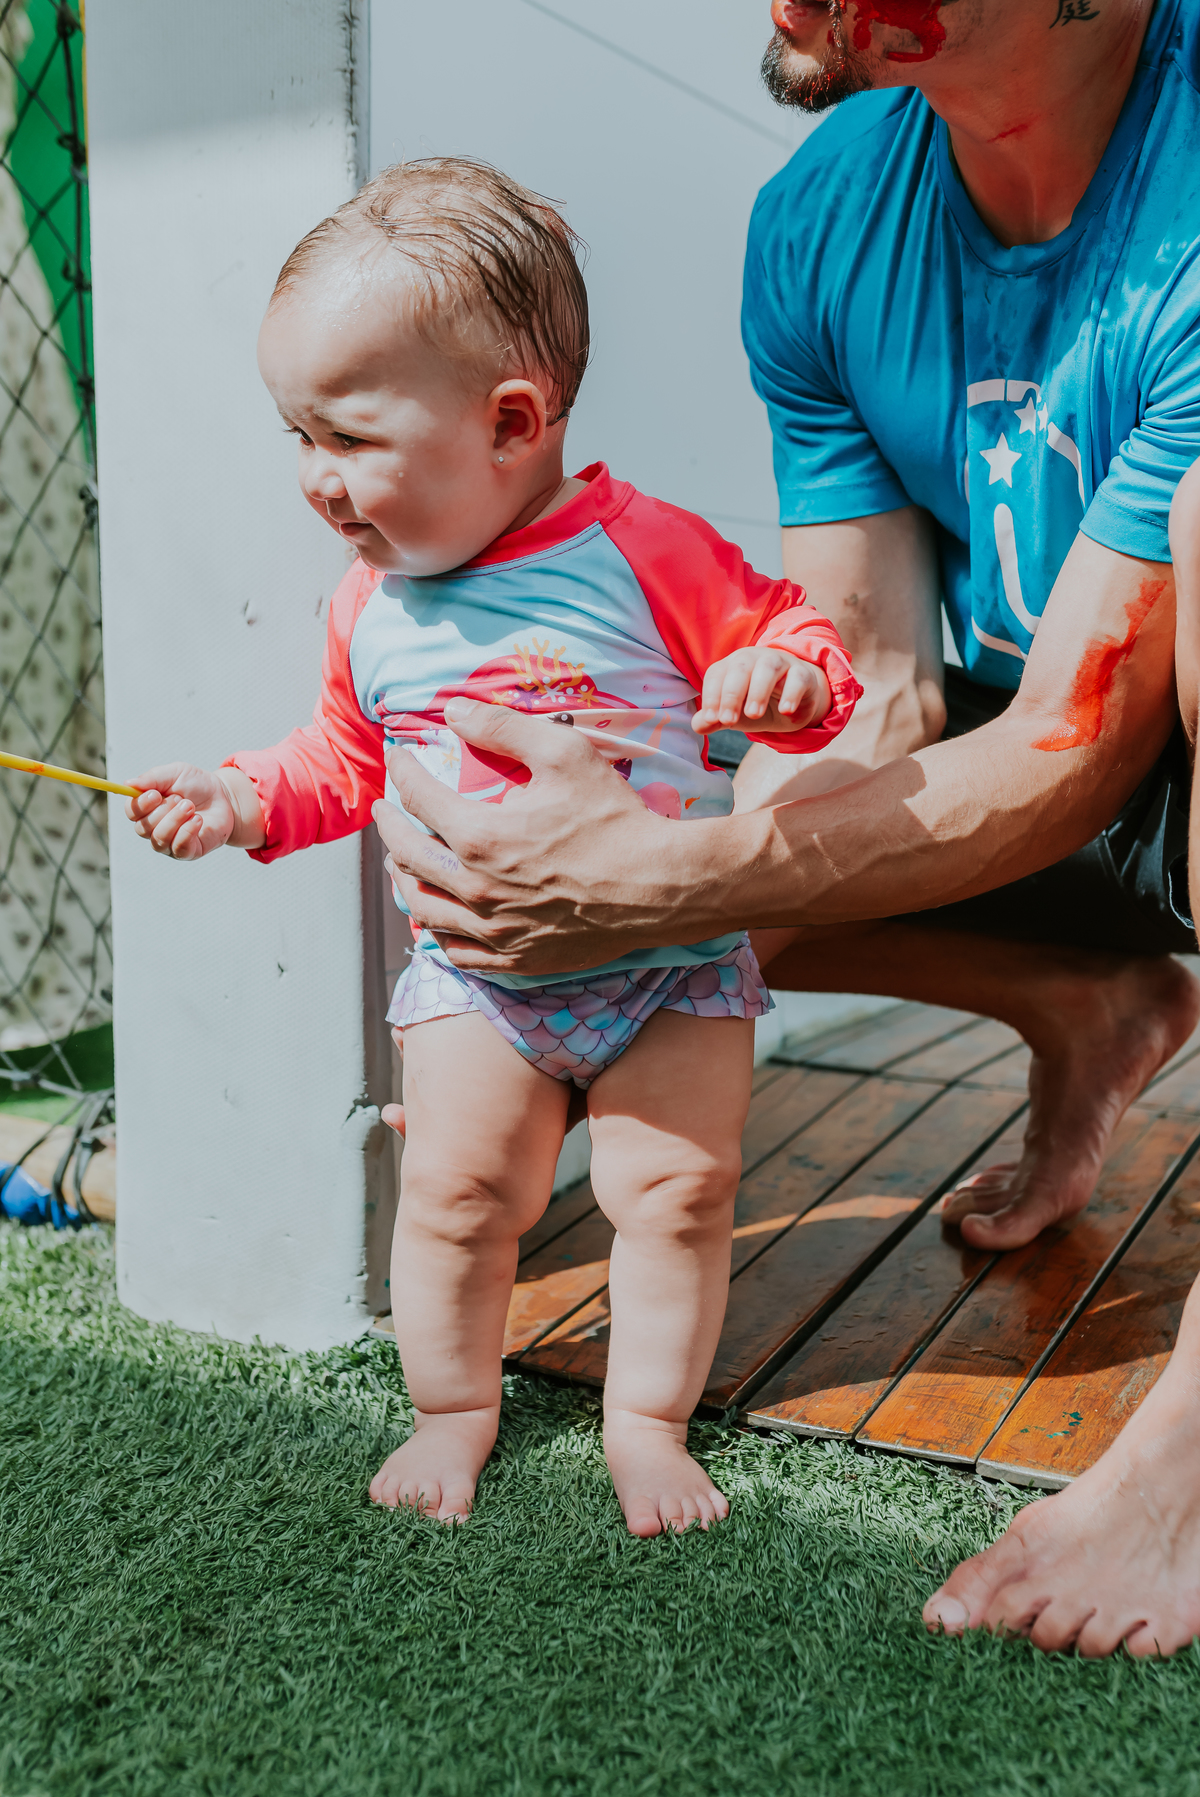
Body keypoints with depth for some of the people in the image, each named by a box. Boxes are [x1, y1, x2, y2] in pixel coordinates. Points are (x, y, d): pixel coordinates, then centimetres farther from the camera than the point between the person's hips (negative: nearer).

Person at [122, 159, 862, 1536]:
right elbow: (347, 760, 16)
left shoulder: (650, 552, -13)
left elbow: (787, 636, -7)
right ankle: (452, 1408, 27)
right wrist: (244, 798, 1)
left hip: (671, 963, -3)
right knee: (452, 1193, 4)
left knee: (675, 1194, 2)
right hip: (472, 971, 3)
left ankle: (648, 1417, 22)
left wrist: (783, 676, -29)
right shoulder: (371, 608, 3)